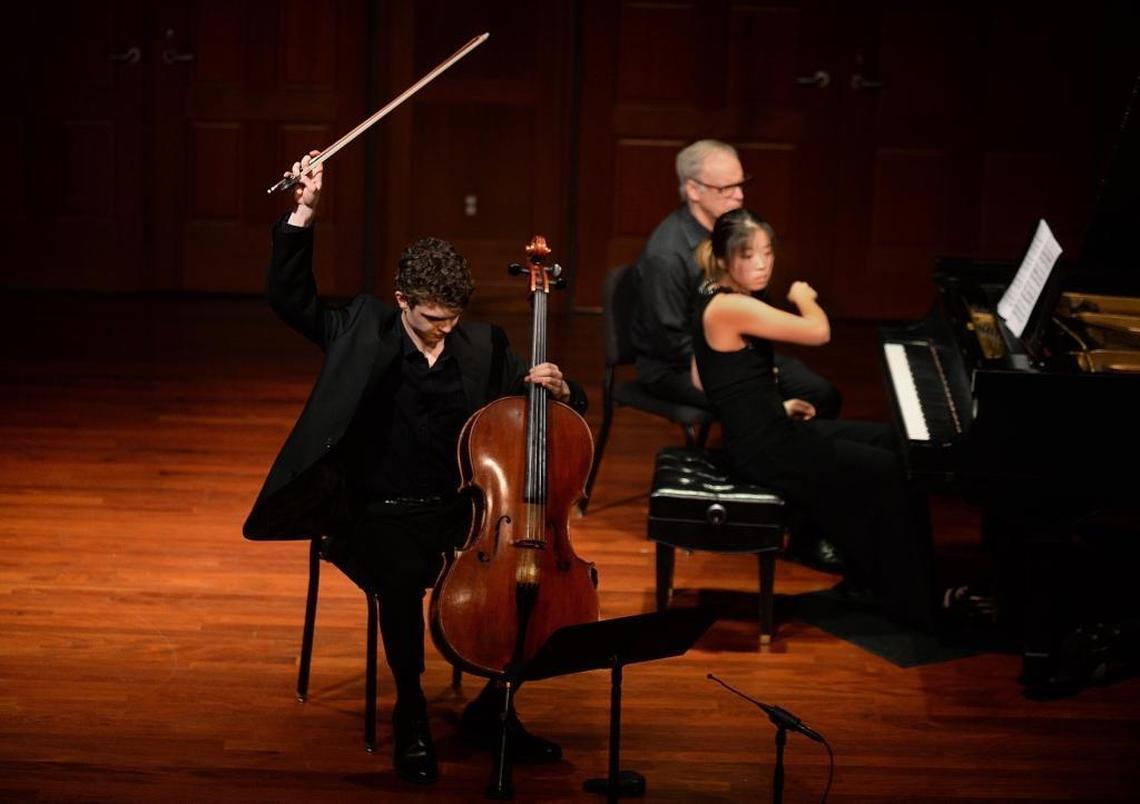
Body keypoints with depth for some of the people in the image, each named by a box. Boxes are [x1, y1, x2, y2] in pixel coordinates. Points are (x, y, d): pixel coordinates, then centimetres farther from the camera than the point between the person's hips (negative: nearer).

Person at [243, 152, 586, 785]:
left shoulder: (483, 347, 7)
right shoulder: (366, 332, 2)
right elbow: (290, 299, -4)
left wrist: (558, 390, -13)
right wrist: (303, 215, -13)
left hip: (463, 508, 3)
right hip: (383, 514, -3)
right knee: (403, 581, -36)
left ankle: (492, 711, 0)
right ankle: (411, 718, -12)